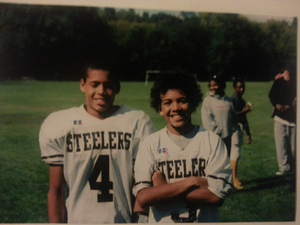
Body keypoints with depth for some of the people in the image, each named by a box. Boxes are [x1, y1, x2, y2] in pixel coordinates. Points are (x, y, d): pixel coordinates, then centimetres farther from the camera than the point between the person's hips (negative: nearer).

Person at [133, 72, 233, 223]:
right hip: (160, 221, 1)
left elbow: (217, 196, -16)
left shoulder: (212, 141, -8)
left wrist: (162, 190, -15)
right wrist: (191, 182, -18)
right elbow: (142, 198, -15)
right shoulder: (151, 143, -6)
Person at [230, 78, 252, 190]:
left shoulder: (242, 101, 18)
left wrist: (248, 134, 25)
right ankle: (235, 180, -13)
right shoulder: (232, 100, -9)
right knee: (235, 153, -12)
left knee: (234, 153, 11)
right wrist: (244, 111, -24)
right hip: (234, 128, -9)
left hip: (241, 129, 9)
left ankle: (233, 178, 17)